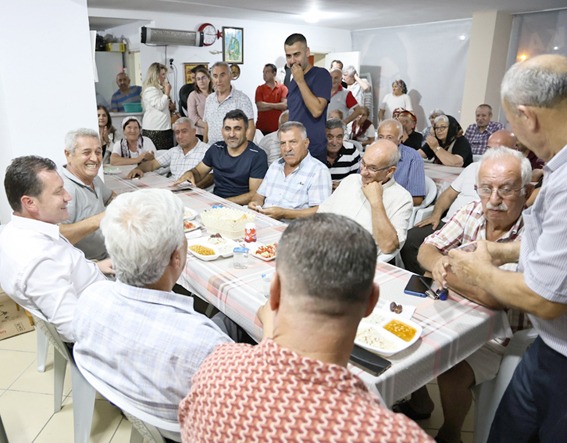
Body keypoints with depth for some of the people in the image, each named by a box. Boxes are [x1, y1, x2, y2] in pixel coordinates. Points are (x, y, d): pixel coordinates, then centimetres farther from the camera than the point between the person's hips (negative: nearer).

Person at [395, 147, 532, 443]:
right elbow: (426, 249, 1)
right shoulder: (473, 212, -4)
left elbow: (494, 298, -32)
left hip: (499, 337, -6)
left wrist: (443, 273, -18)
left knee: (452, 376, -24)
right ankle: (420, 403, 28)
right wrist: (438, 261, -23)